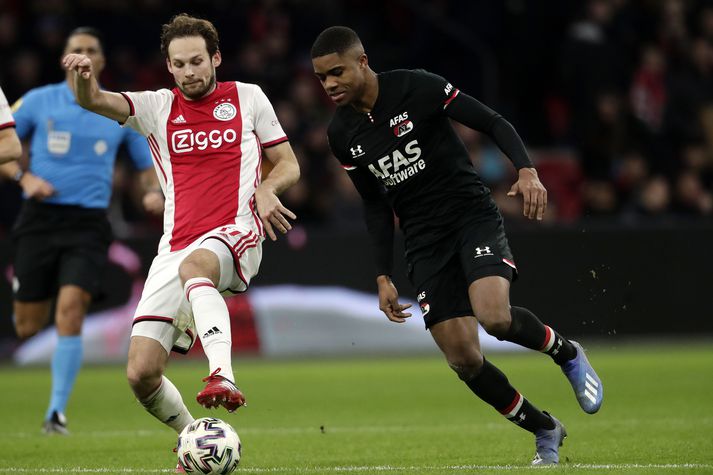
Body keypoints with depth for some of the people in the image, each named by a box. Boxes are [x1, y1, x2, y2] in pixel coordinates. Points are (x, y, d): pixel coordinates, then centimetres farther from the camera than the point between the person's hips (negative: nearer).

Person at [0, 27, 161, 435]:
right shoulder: (39, 101, 4)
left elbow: (148, 166, 14)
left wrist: (155, 193, -8)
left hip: (88, 222, 0)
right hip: (40, 218, 1)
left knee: (70, 309, -20)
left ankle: (57, 412, -13)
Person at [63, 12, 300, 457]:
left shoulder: (249, 98, 11)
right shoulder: (157, 107, 12)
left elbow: (289, 165, 15)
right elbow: (95, 101, -5)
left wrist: (267, 189, -9)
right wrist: (84, 75, -29)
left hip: (236, 236, -3)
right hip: (175, 248, 4)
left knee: (194, 265, -41)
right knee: (141, 374, -6)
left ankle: (223, 377, -58)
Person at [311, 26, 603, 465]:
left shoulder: (418, 88, -11)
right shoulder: (342, 134, 4)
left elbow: (493, 123, -8)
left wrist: (527, 170, -25)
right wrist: (384, 277, 10)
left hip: (473, 215, -4)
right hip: (424, 242, 5)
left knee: (494, 316, -30)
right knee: (463, 360, -6)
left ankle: (567, 353, 1)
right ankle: (546, 431, 14)